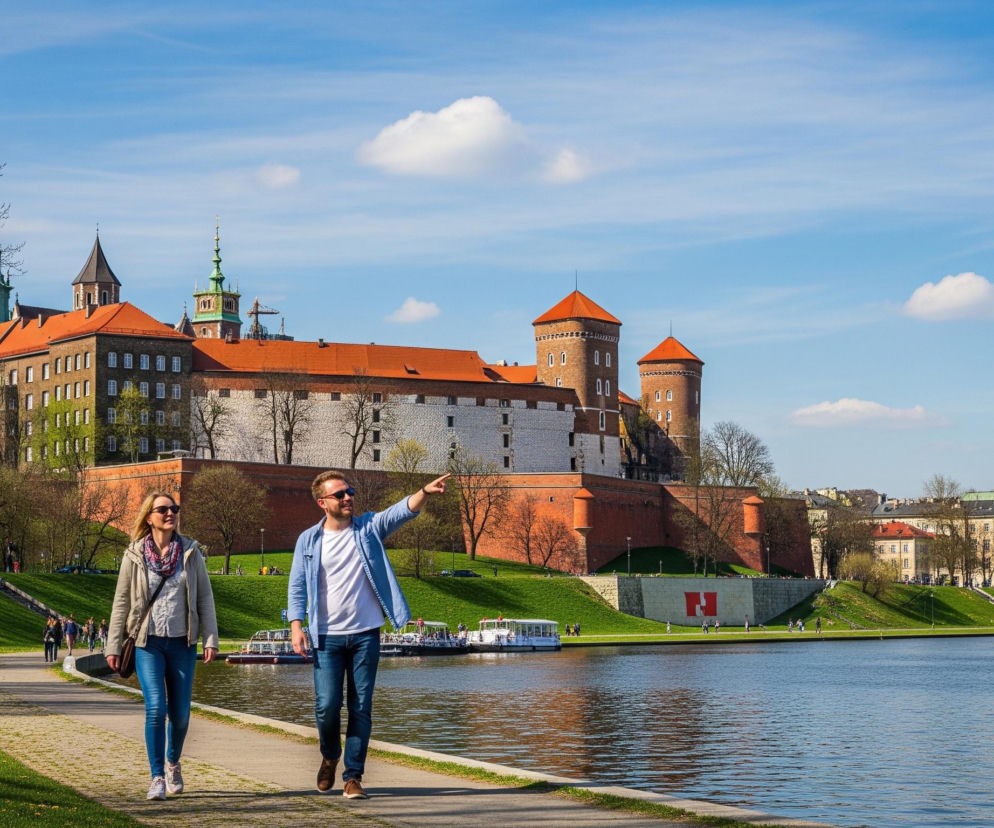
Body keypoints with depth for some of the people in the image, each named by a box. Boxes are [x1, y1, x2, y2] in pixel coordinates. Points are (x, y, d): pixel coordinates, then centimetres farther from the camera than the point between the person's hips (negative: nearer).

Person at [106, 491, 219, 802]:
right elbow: (121, 602, 4)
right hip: (148, 644, -2)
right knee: (156, 707, -15)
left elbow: (204, 598, 5)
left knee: (180, 713, 7)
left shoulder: (191, 553, 4)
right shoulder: (134, 556, 1)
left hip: (182, 643, 2)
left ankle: (173, 762, 34)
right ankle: (157, 778, -6)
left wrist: (210, 639, -2)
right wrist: (113, 646, 1)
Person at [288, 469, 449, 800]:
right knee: (327, 705, -5)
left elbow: (402, 511, -14)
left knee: (361, 708, 1)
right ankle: (330, 756, 25)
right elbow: (297, 586, 3)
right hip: (327, 637, -1)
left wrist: (425, 492, -33)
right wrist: (296, 627, -9)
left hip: (366, 634, 1)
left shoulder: (369, 528, 2)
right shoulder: (308, 540, 2)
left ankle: (353, 776, 9)